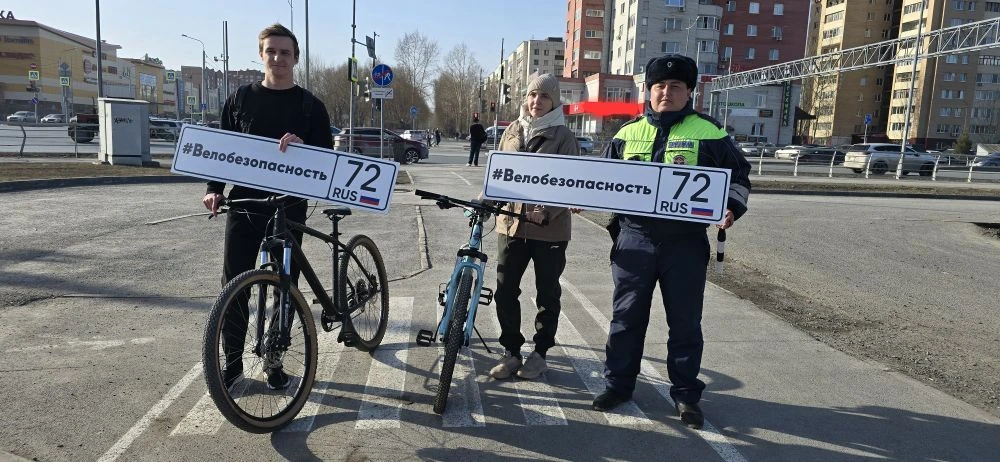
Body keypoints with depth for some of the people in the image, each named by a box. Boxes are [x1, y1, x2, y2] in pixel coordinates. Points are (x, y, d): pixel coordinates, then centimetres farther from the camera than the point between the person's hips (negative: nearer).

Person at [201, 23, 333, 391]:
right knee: (233, 284, 4)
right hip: (244, 204, 2)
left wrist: (302, 144, -21)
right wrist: (214, 189, -2)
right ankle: (233, 360, 19)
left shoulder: (310, 106, 2)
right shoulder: (241, 98, 7)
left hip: (288, 208, -1)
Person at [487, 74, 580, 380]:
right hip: (511, 223, 4)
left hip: (550, 228, -3)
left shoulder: (563, 137, -4)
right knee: (505, 291, 5)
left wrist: (547, 212, -22)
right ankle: (511, 352, 21)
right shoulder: (513, 131, 8)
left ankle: (540, 353, 26)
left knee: (547, 293, 10)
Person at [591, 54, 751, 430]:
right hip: (635, 239, 2)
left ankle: (686, 393, 22)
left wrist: (733, 206, -13)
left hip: (685, 243, -2)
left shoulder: (708, 132, 1)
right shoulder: (628, 133, 9)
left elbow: (738, 173, 5)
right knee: (627, 315, 10)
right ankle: (618, 383, 25)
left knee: (685, 321, 7)